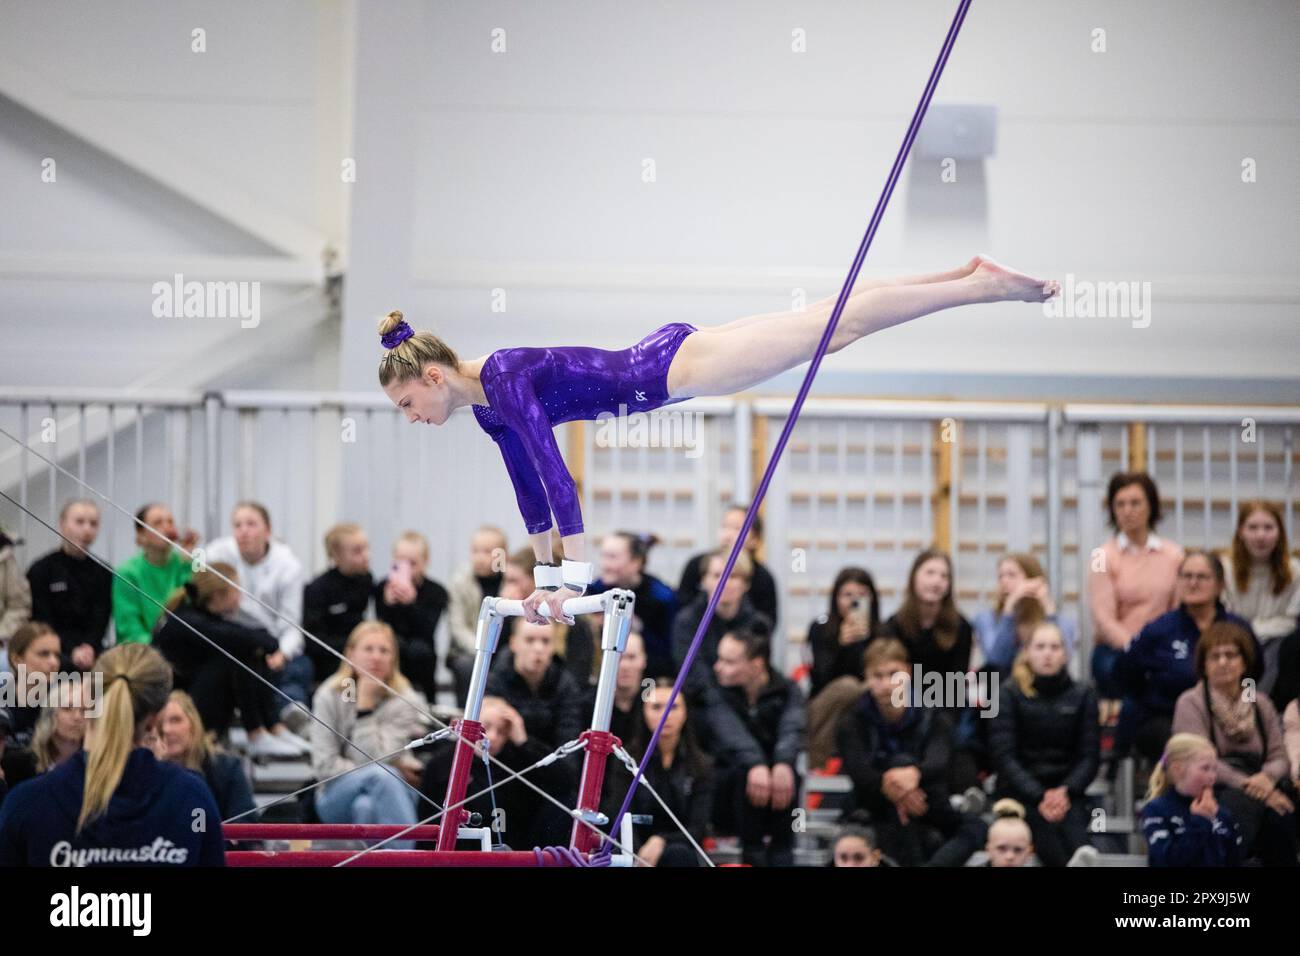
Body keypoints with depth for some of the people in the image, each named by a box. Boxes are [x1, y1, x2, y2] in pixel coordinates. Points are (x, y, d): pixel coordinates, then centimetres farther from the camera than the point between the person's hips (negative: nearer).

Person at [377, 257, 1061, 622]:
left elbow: (555, 473, -31)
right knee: (833, 320, 13)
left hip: (671, 365, -8)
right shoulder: (485, 407, 4)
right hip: (662, 377, 8)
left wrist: (575, 577, -32)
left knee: (838, 324, -5)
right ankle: (972, 277, 20)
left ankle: (985, 286, -1)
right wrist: (546, 580, 17)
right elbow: (531, 493, 15)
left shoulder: (507, 380, -23)